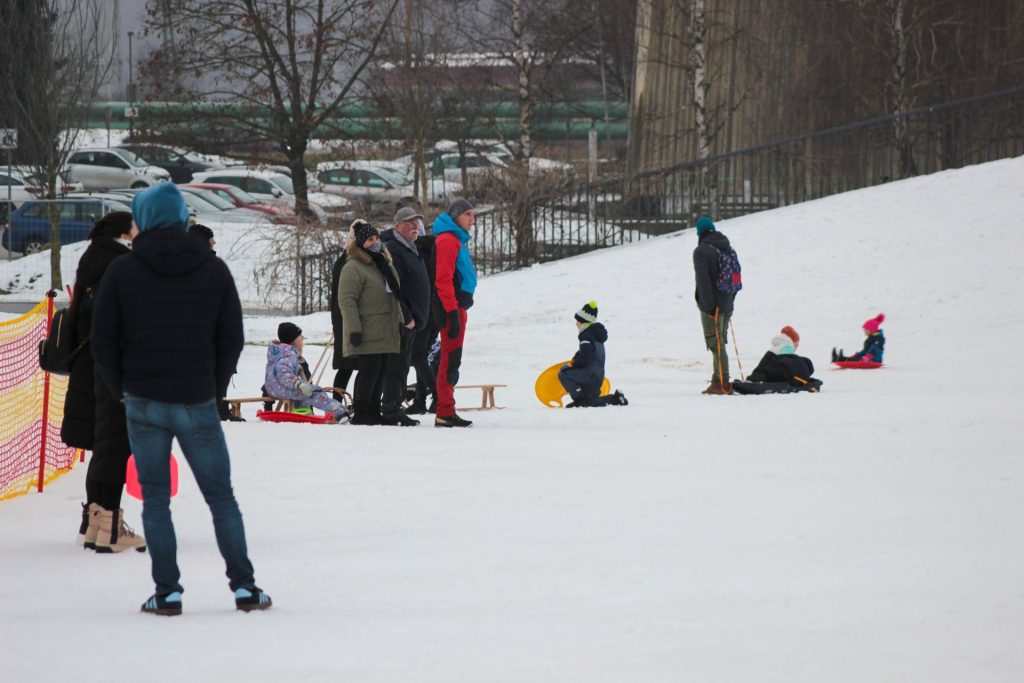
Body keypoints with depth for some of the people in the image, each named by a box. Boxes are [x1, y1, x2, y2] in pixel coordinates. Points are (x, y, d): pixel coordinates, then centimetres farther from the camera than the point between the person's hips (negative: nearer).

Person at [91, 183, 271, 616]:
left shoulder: (122, 272, -3)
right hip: (198, 402, 1)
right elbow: (232, 338, 3)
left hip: (143, 402, -1)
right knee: (220, 495, 9)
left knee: (155, 498, 5)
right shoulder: (214, 270, 1)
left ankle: (167, 592, 1)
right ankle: (244, 587, 6)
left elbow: (102, 340, -1)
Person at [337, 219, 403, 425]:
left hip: (385, 334, 9)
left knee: (381, 371, 10)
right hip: (367, 335, -9)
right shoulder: (353, 268, -11)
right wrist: (354, 329, -21)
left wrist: (399, 320, 24)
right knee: (369, 370, -10)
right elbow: (347, 300, -17)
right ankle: (360, 413, -5)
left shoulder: (384, 264, 18)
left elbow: (394, 296, 28)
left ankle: (374, 411, 18)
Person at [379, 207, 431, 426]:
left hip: (411, 320, 10)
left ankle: (395, 410, 20)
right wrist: (406, 317, -20)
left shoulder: (411, 250, 19)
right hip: (400, 323, -10)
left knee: (402, 368, 14)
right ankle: (391, 414, -7)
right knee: (396, 367, -8)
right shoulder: (392, 250, -15)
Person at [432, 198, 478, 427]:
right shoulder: (447, 240, -12)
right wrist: (453, 313, -23)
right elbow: (443, 279, -19)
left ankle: (446, 411, 17)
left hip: (457, 307, 10)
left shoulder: (458, 240, 20)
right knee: (451, 360, -10)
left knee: (451, 361, 12)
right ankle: (445, 413, -10)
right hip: (452, 307, -10)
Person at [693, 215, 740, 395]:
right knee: (720, 343, 15)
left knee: (716, 344, -8)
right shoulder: (729, 250, 14)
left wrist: (708, 305, -18)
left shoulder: (701, 251, -12)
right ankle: (718, 380, 19)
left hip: (712, 306, -8)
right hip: (726, 304, 8)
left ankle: (722, 383, -12)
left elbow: (703, 280, -18)